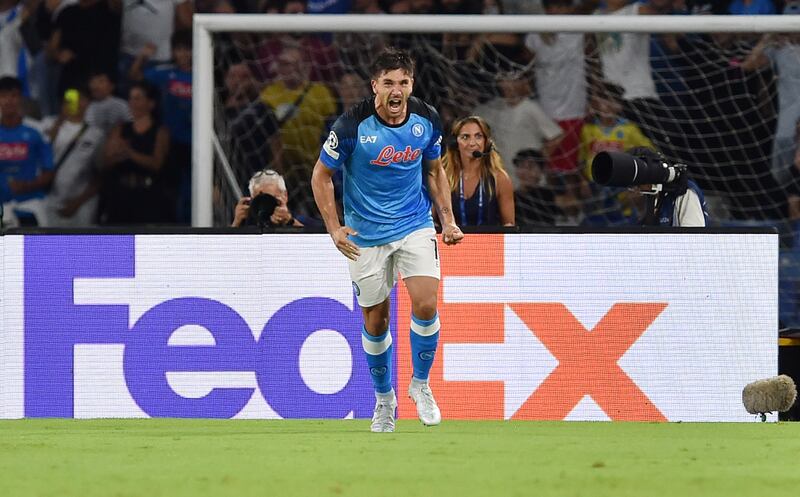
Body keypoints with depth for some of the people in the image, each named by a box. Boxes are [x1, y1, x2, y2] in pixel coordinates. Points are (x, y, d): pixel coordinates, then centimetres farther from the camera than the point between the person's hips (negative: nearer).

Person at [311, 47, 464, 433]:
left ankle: (420, 384, 6)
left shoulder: (426, 120, -6)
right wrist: (334, 228, -12)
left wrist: (448, 220, 4)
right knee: (375, 321, 5)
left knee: (425, 304, -16)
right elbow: (321, 175, -6)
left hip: (415, 226, 2)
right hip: (367, 236, -2)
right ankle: (384, 398, 26)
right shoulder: (353, 125, -18)